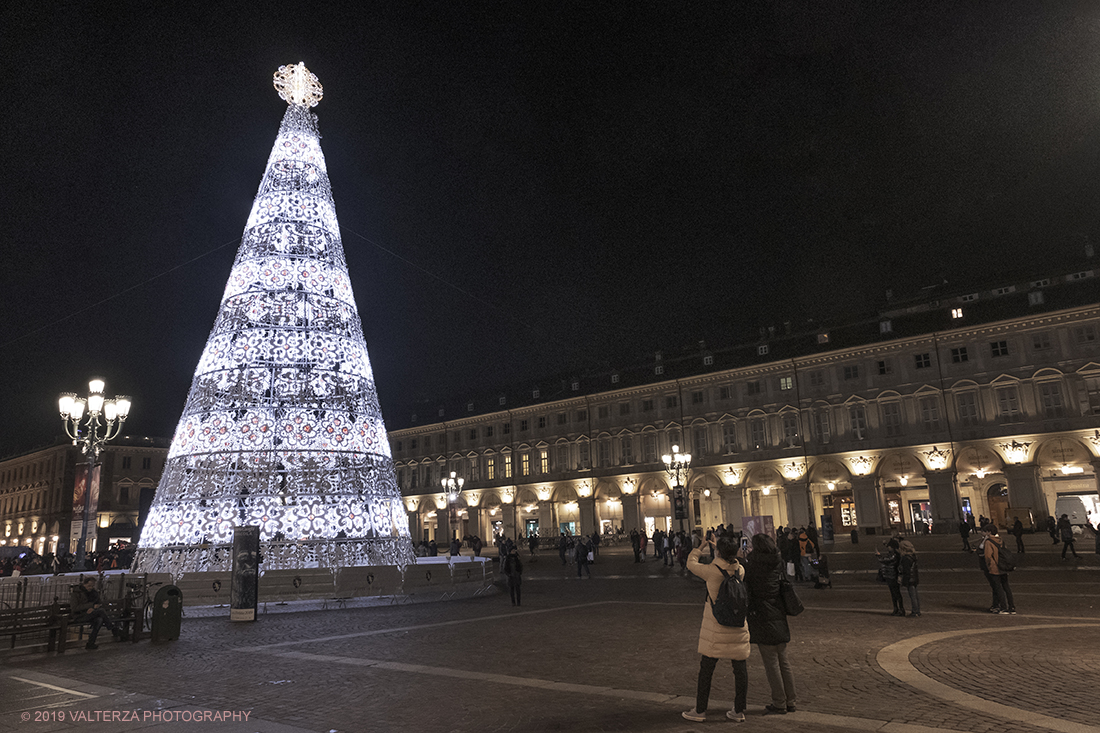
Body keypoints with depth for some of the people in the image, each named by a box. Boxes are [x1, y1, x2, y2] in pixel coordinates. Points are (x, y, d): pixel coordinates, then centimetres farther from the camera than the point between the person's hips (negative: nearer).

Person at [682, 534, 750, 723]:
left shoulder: (712, 571, -17)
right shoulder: (741, 570, -5)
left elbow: (691, 564, 0)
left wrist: (700, 547, 14)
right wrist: (718, 549, 21)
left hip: (715, 627, -4)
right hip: (738, 627, 4)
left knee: (706, 668, 7)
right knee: (740, 668, 12)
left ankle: (700, 711, 15)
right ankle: (739, 711, 20)